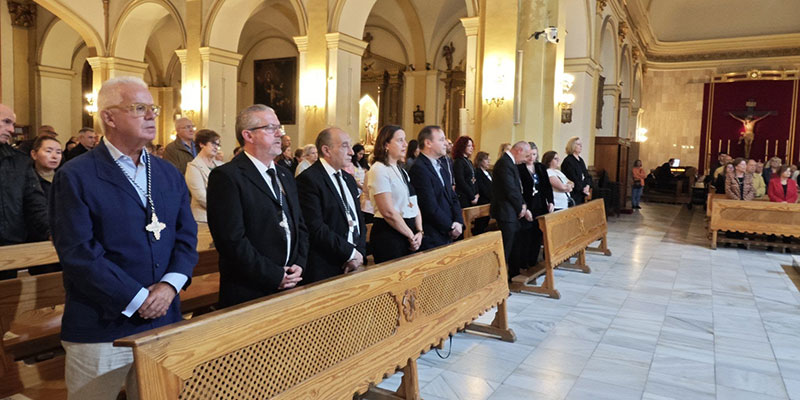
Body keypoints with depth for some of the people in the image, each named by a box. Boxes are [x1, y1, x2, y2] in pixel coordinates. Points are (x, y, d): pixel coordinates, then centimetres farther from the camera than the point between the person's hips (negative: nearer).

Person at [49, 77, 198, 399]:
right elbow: (78, 252, -14)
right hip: (101, 330, -5)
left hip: (164, 322, 5)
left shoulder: (170, 176, 10)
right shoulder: (75, 177, -7)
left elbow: (187, 237, 7)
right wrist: (139, 300, -15)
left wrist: (170, 285, -11)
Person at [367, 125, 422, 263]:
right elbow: (388, 212, -18)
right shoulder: (379, 170, -12)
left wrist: (419, 231, -2)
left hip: (409, 234, 8)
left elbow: (414, 204, 12)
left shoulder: (402, 171, 14)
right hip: (388, 235, -8)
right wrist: (411, 236, -10)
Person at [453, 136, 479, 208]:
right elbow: (461, 182, -15)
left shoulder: (469, 162, 15)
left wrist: (476, 194, 2)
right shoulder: (458, 162, -10)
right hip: (463, 198, -8)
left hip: (472, 198, 8)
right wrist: (472, 197, -13)